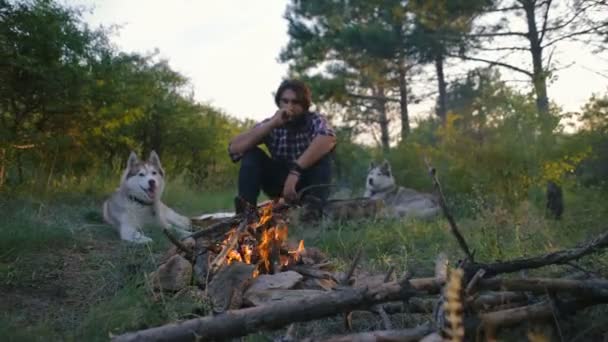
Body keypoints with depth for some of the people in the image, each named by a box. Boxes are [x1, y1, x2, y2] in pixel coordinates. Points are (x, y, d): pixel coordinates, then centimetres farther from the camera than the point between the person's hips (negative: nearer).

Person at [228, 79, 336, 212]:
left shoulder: (315, 120, -15)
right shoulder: (270, 124, -9)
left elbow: (329, 138, -41)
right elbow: (233, 148, -23)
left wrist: (296, 170, -48)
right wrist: (271, 124, -30)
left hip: (309, 181, -2)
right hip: (279, 181, 2)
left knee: (321, 150, -27)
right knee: (251, 152, -17)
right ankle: (246, 209, -29)